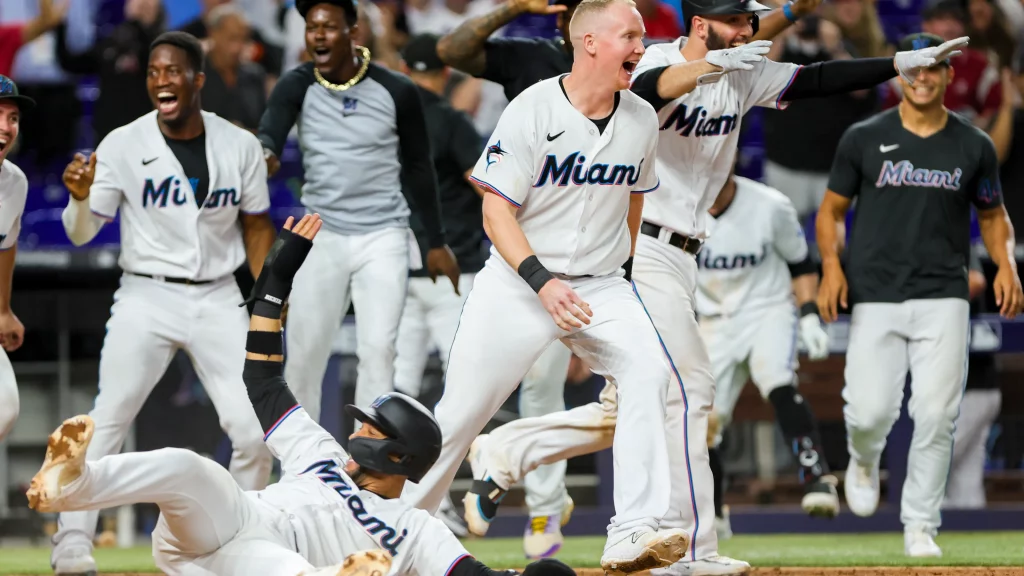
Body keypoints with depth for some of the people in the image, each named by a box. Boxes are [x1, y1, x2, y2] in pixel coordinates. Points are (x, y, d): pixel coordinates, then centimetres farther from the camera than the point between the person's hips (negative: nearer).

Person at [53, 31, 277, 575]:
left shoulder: (240, 146, 0)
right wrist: (81, 197, -28)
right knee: (105, 423, -10)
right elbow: (80, 233, -7)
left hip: (218, 300, 2)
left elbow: (255, 225, 11)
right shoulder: (122, 145, -7)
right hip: (147, 298, -2)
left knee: (253, 429, -3)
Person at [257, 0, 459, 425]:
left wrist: (437, 243, 7)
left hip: (383, 238, -1)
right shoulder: (297, 86, -6)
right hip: (322, 236, 1)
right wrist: (264, 154, -49)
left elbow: (418, 167, 4)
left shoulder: (396, 91, -6)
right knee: (303, 353, 2)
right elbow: (270, 130, -24)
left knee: (378, 350, -7)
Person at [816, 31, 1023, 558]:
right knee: (871, 411, -9)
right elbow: (832, 209, 10)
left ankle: (920, 526, 5)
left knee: (935, 416, -8)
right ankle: (864, 458, 28)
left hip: (943, 299, 1)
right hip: (875, 297, -1)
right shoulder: (863, 139, 4)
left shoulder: (974, 147, 7)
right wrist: (832, 264, -7)